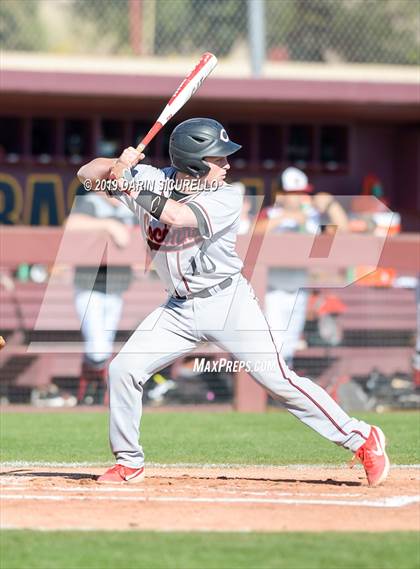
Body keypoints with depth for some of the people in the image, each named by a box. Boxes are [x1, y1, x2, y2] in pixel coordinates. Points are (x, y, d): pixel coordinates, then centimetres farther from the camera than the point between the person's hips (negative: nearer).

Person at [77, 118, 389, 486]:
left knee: (280, 380, -10)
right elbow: (86, 173, -5)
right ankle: (129, 464, 12)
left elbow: (178, 216, -33)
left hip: (229, 303, -4)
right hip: (180, 309, 4)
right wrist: (120, 165, -24)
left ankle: (362, 440, -3)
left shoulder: (227, 199, -16)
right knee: (123, 370, -4)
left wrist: (128, 181, -28)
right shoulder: (152, 181, -5)